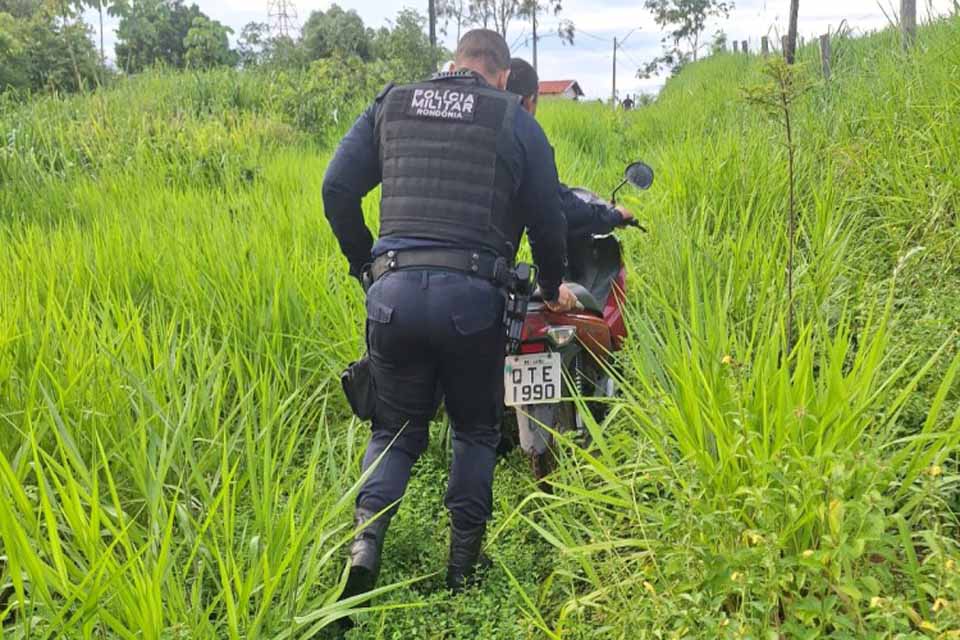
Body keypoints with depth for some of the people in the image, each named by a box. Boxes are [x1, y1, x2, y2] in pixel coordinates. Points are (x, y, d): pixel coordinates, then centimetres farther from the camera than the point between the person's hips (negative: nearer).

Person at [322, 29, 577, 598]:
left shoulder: (391, 104, 15)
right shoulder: (515, 120, 8)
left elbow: (338, 188, 9)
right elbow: (547, 219, 9)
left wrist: (363, 263, 22)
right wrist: (554, 287, 27)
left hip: (393, 290, 2)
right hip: (472, 295, -2)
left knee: (397, 429, 18)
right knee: (476, 429, 18)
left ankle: (367, 534, -4)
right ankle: (464, 563, 20)